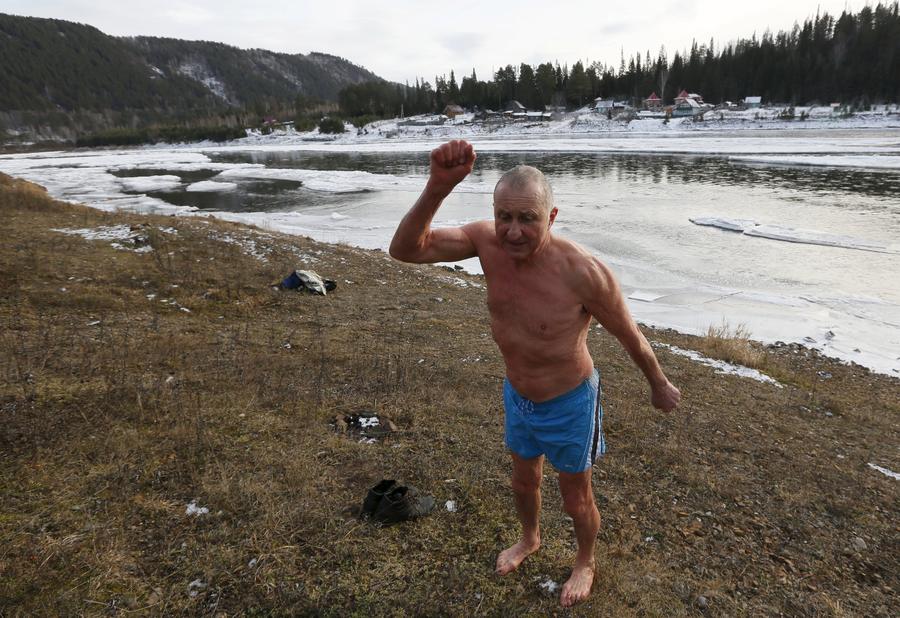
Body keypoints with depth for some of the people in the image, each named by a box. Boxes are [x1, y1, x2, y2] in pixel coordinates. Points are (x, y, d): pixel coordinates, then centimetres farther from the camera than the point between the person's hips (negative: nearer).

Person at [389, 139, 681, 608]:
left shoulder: (584, 272, -33)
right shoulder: (488, 240, -20)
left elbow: (631, 337, -16)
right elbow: (406, 250, -25)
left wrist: (660, 387, 1)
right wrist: (437, 188, -41)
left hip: (569, 405, -4)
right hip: (517, 397, 4)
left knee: (576, 499, 20)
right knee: (524, 480, 29)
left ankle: (585, 563, 53)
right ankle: (529, 538, 62)